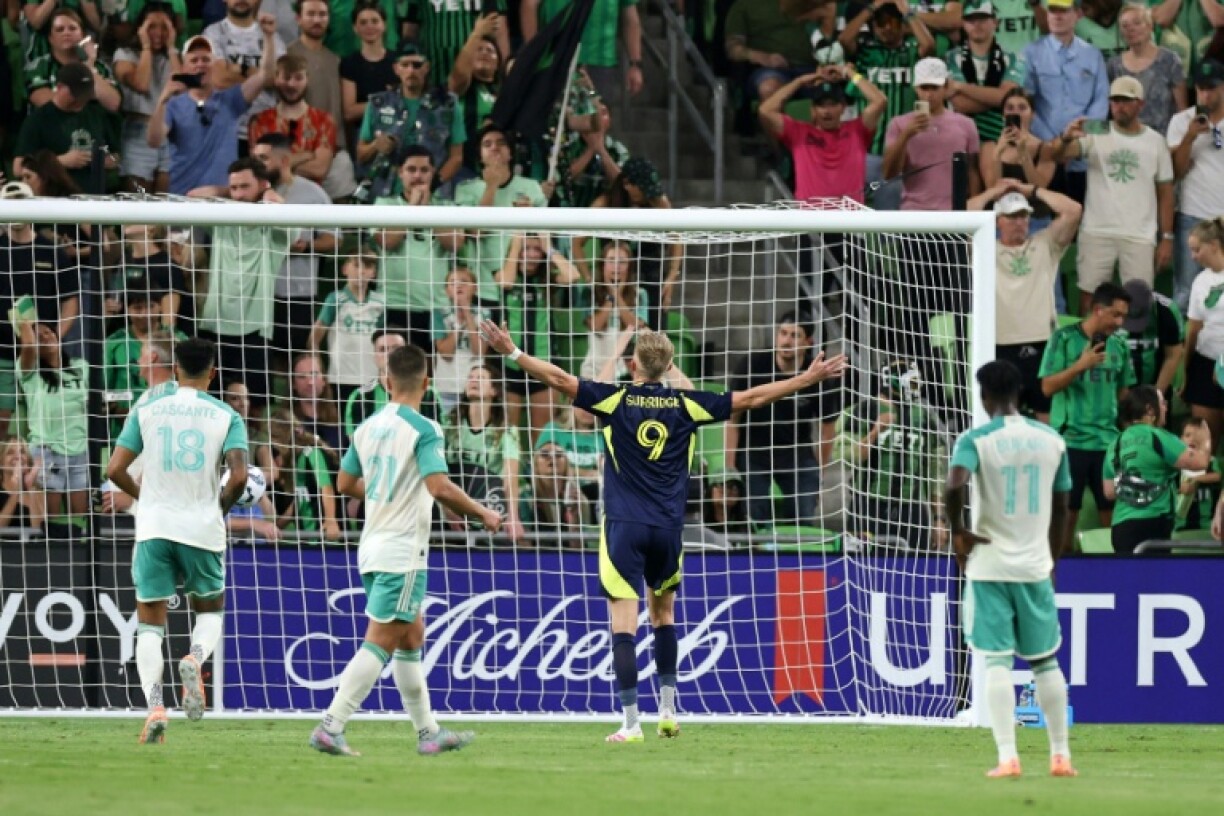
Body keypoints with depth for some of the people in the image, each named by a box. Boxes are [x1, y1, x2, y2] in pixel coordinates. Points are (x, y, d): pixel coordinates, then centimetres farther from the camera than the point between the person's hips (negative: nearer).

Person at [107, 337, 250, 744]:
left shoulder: (147, 410, 3)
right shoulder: (225, 416, 0)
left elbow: (115, 470, -1)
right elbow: (238, 475, -12)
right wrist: (220, 508, 8)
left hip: (154, 527, 0)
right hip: (203, 528, 0)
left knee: (150, 625, 7)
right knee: (210, 612, 20)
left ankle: (155, 707, -12)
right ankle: (195, 659, -13)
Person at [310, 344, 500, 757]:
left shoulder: (368, 427, 8)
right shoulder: (423, 430, -14)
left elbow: (346, 483, 18)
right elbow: (440, 487, -23)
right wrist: (483, 514, -9)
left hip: (373, 548, 8)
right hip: (403, 552, -8)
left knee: (411, 637, 17)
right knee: (380, 642, -8)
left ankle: (428, 731, 23)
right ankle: (331, 726, -16)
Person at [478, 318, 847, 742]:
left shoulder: (616, 400, -3)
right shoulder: (685, 405, 3)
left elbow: (560, 379, -8)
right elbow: (751, 398, 8)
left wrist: (512, 352, -1)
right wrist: (809, 378, 16)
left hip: (624, 528, -3)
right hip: (668, 528, 3)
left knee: (623, 625, -6)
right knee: (664, 616, 23)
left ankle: (631, 723, -12)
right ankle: (668, 711, 23)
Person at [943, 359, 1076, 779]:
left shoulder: (976, 440, -8)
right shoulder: (1051, 441, 4)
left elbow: (954, 485, -27)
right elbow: (1061, 510, 9)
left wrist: (958, 532, -10)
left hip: (989, 566, -3)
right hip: (1035, 566, 3)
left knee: (996, 662, -1)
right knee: (1046, 661, 14)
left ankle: (1008, 757, -9)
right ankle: (1060, 756, 17)